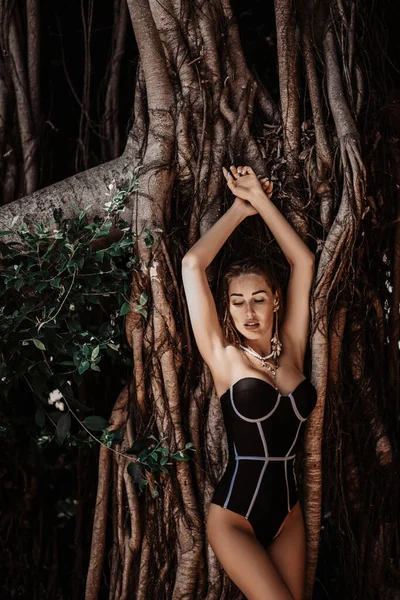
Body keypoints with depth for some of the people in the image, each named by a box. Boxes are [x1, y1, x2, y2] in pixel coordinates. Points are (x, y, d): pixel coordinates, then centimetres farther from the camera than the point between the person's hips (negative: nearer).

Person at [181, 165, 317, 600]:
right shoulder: (224, 357, -7)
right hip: (234, 515, -4)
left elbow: (303, 262, 2)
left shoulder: (291, 348, 3)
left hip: (287, 511, 4)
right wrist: (240, 208, -1)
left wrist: (261, 200, 2)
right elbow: (192, 264, -12)